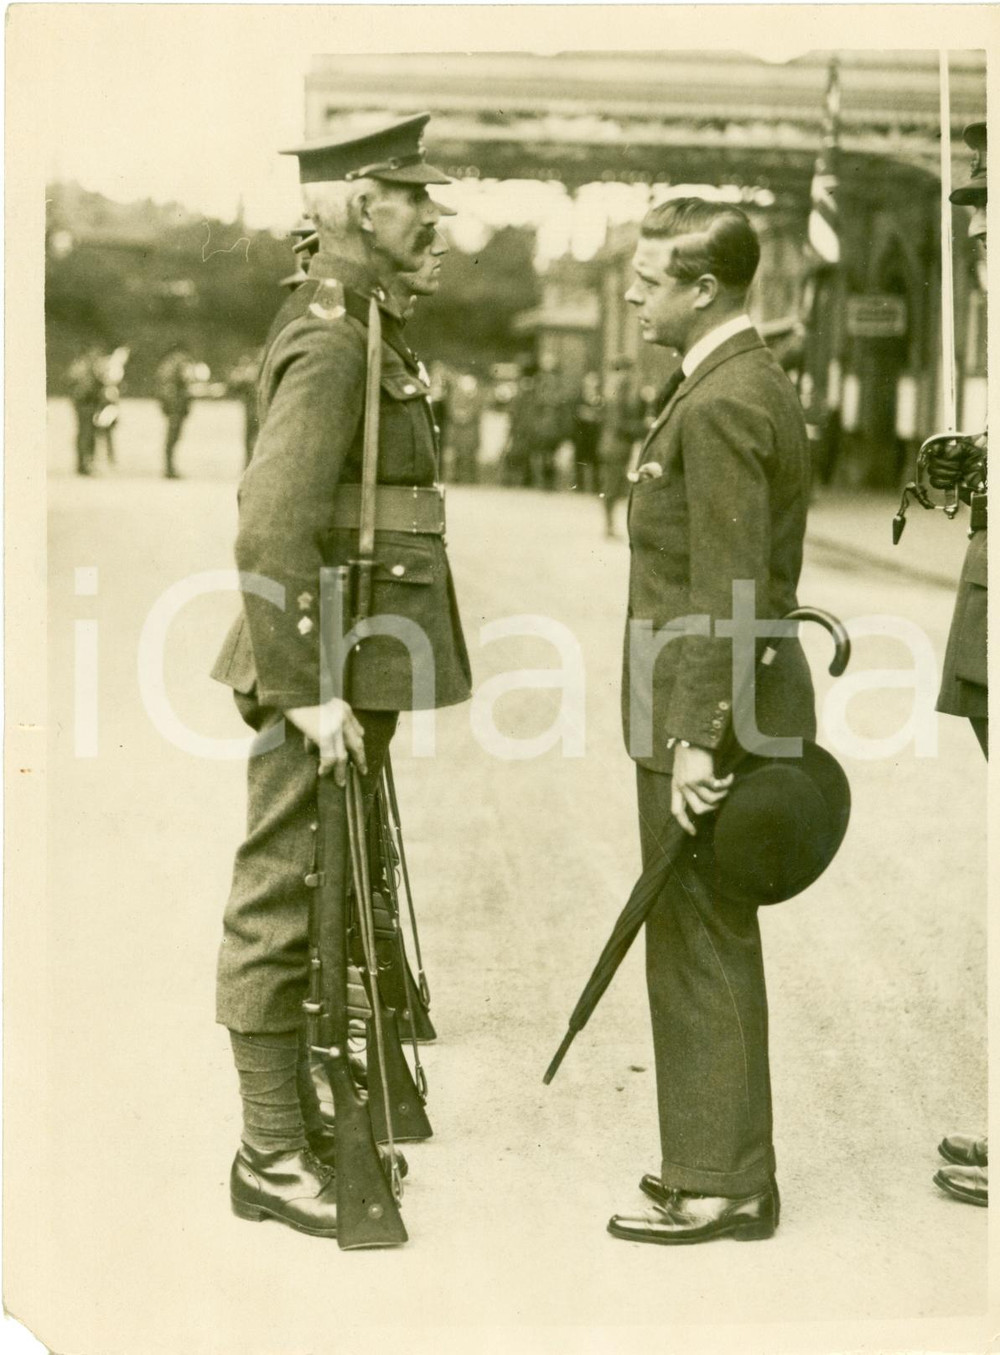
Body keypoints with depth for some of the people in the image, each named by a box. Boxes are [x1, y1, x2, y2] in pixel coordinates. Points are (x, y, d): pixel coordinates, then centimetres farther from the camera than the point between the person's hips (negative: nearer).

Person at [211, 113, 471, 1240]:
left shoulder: (357, 326, 16)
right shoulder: (328, 342, -16)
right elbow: (271, 534, -25)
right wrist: (312, 691, -25)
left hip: (354, 665, 10)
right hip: (323, 667, -10)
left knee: (322, 899, 16)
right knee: (282, 905, -3)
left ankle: (296, 1114, 27)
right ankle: (273, 1156, 5)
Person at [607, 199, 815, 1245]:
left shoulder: (722, 405, -17)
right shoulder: (753, 384, 16)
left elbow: (728, 592, -22)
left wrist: (697, 736, -22)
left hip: (708, 713, -10)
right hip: (733, 697, 10)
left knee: (702, 947, -2)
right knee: (706, 943, 16)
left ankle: (720, 1186, 9)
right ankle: (719, 1159, 27)